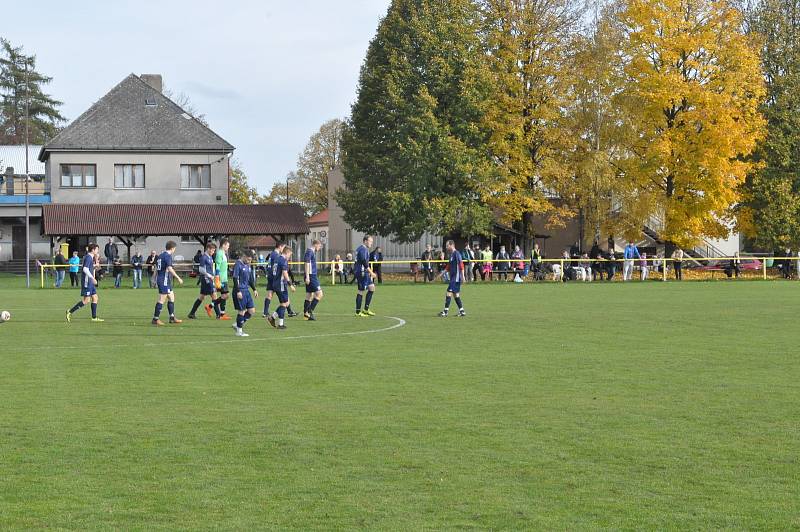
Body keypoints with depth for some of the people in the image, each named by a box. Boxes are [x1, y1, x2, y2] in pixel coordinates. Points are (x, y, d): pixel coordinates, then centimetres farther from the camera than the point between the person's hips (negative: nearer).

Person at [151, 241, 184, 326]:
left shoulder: (160, 256, 15)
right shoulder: (168, 256, -13)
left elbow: (156, 268, 19)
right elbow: (169, 268, -23)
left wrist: (155, 280, 25)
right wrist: (178, 278, -20)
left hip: (159, 279, 10)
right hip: (165, 280, -10)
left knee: (171, 297, 14)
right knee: (161, 300, -6)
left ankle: (172, 318, 17)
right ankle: (155, 319, -4)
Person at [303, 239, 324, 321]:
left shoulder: (312, 252, 19)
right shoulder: (309, 252, -11)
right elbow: (307, 264, -17)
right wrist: (307, 277, -22)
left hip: (312, 276, 10)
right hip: (311, 276, -10)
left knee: (309, 296, 10)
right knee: (319, 294, -11)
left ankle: (306, 314, 11)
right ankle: (310, 311, -12)